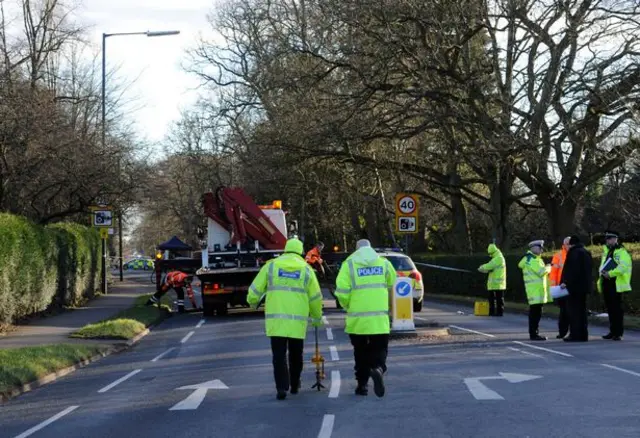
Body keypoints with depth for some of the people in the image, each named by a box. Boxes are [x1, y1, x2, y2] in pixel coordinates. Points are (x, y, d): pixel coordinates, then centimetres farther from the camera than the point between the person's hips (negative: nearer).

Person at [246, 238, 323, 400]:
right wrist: (317, 318, 20)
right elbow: (315, 297, 6)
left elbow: (255, 289, 2)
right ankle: (294, 385, 27)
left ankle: (282, 387, -9)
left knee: (279, 355, 2)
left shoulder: (271, 266, 3)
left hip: (275, 319, -1)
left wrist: (253, 302, 24)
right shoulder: (306, 269, 5)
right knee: (296, 354, 17)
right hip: (297, 321, 1)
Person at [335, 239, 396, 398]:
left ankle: (362, 385, 17)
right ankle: (378, 368, -23)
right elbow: (391, 284, 14)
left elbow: (341, 291, -8)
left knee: (361, 352, 14)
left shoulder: (349, 264, -2)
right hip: (380, 318, 0)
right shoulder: (384, 263, 6)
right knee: (380, 349, 8)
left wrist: (347, 305, 8)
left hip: (357, 318, 0)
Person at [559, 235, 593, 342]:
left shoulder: (573, 252, -13)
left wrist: (565, 282, -19)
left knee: (574, 310, -4)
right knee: (582, 310, 13)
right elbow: (590, 270, 19)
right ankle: (583, 335, 14)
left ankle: (575, 335, -5)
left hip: (574, 286, -8)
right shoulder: (586, 253, 14)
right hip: (585, 286, 8)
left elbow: (570, 269, -21)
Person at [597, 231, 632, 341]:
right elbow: (602, 265, 23)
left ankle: (618, 333, -2)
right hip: (606, 283, 8)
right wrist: (602, 271, 0)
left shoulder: (621, 252, -8)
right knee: (610, 308, 12)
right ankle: (613, 331, 20)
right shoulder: (606, 251, 19)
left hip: (616, 284, -8)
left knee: (617, 309, -6)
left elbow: (623, 266, -20)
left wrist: (610, 273, -22)